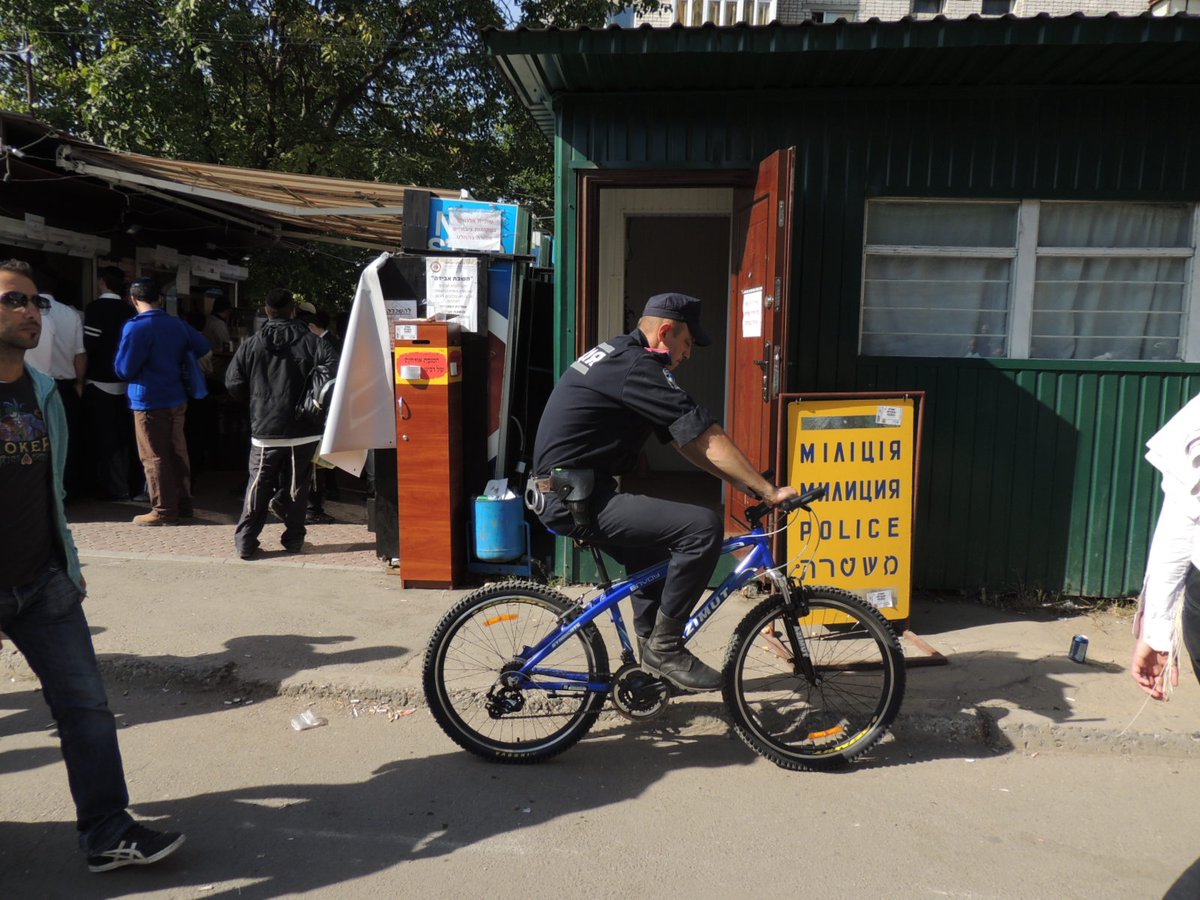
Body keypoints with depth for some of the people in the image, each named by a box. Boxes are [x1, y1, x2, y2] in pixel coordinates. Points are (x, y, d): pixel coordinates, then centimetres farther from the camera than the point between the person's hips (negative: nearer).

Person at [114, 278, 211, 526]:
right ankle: (183, 504, 19)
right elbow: (203, 347, 19)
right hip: (177, 398, 6)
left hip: (150, 401, -6)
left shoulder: (136, 327, -14)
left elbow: (124, 369, -14)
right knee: (177, 453, 13)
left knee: (154, 458, 1)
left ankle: (164, 510, 4)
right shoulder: (178, 324, 5)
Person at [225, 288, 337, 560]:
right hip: (303, 430, -1)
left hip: (264, 429, 1)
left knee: (258, 486, 9)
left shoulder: (251, 344, 1)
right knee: (297, 486, 11)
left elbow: (233, 384, 0)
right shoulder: (310, 341, -4)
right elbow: (332, 369, -17)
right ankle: (294, 538, 16)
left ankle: (245, 541, 10)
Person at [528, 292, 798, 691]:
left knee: (653, 548, 30)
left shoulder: (617, 356, 17)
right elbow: (709, 441, -18)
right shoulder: (638, 368, -15)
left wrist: (749, 485, 12)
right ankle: (665, 647, -4)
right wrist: (769, 491, -10)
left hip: (564, 493, 11)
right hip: (576, 499, -11)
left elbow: (687, 442, 16)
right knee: (703, 526, -19)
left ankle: (651, 653, 34)